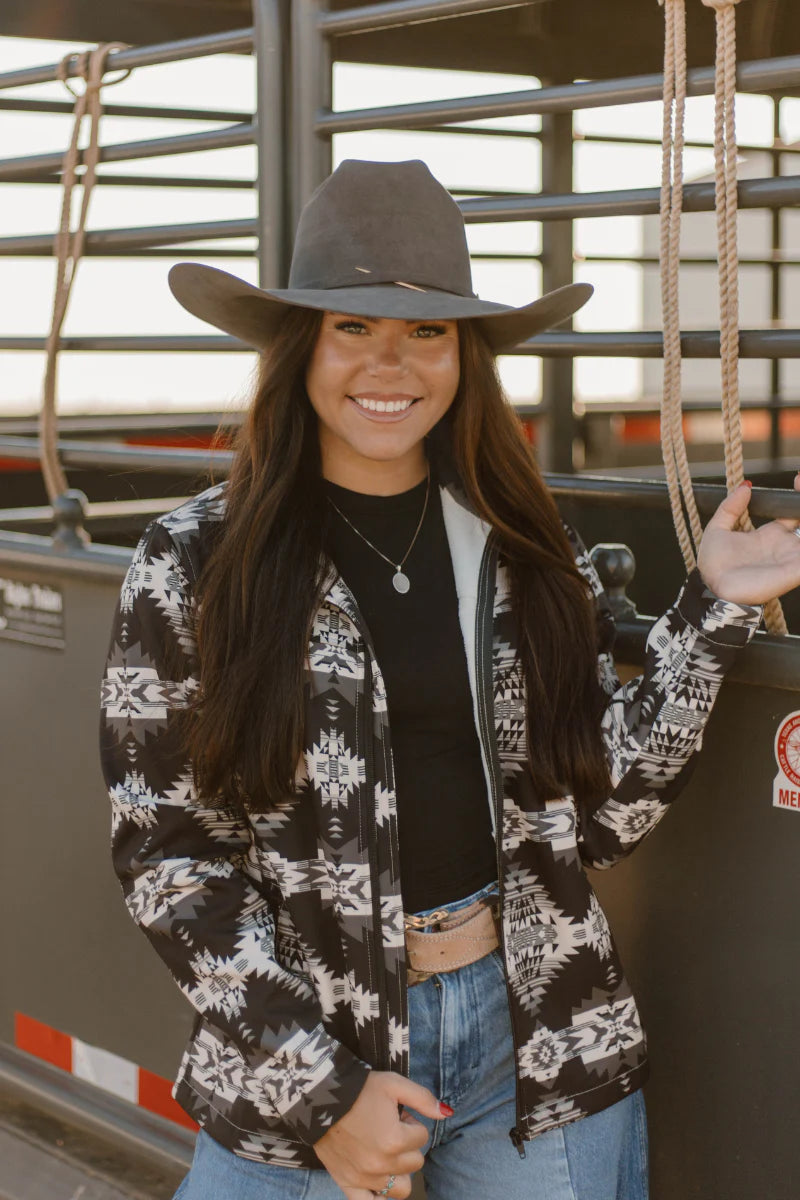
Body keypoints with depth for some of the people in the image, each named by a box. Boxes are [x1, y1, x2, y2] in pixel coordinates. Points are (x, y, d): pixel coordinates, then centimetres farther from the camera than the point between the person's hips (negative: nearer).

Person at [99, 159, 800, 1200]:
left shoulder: (530, 554, 2)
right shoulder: (192, 565, -6)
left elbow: (605, 811, 4)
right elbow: (164, 852, -5)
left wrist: (711, 612, -4)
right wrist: (316, 1091, -10)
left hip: (543, 1043, 2)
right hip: (296, 1046, -2)